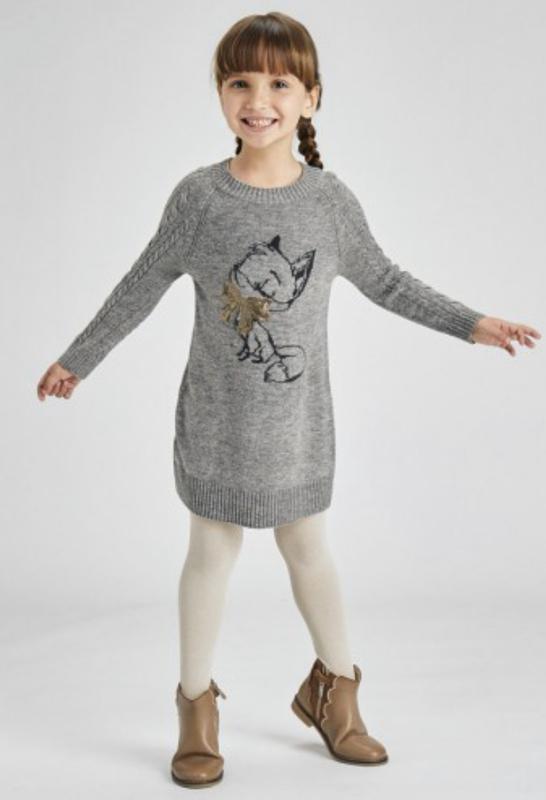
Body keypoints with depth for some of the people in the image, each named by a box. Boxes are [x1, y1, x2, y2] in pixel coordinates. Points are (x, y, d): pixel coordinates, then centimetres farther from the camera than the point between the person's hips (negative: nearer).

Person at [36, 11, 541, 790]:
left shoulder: (331, 198, -6)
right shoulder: (198, 194, -10)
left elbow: (383, 281, 7)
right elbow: (143, 286, 0)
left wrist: (470, 323, 6)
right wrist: (78, 358, 6)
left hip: (299, 418, 1)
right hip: (217, 417, -1)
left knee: (309, 550, 14)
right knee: (212, 553, 10)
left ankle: (332, 687, 35)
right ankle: (197, 703, 29)